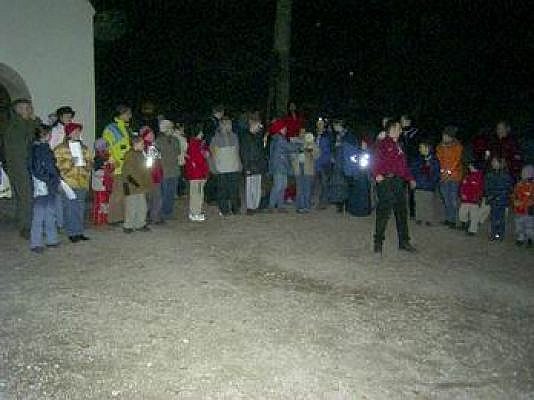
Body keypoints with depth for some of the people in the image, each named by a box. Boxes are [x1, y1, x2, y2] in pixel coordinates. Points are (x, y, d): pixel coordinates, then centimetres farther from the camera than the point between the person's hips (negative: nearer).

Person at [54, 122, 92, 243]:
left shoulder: (84, 148, 17)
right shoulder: (61, 148, 0)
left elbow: (90, 163, 20)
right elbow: (57, 164, -7)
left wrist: (86, 163, -2)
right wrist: (70, 162, -19)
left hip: (82, 182, 5)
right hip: (68, 182, -5)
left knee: (80, 208, 9)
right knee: (70, 208, -5)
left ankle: (80, 232, 17)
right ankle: (72, 233, 2)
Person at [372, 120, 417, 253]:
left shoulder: (399, 146, 22)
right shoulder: (383, 144, -2)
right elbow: (377, 161, -12)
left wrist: (410, 179, 21)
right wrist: (377, 174, -27)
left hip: (399, 182, 8)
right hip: (386, 181, -8)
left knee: (402, 212, 11)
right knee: (384, 212, -7)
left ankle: (404, 242, 20)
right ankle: (378, 242, 2)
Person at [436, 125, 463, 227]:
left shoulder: (457, 146, -3)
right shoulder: (440, 146, 9)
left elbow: (457, 160, -5)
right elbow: (439, 159, 9)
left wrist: (449, 171, -10)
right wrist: (443, 171, -2)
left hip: (454, 175, -4)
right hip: (443, 175, 4)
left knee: (453, 198, -6)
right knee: (446, 198, 8)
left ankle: (453, 220, 0)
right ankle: (448, 218, 17)